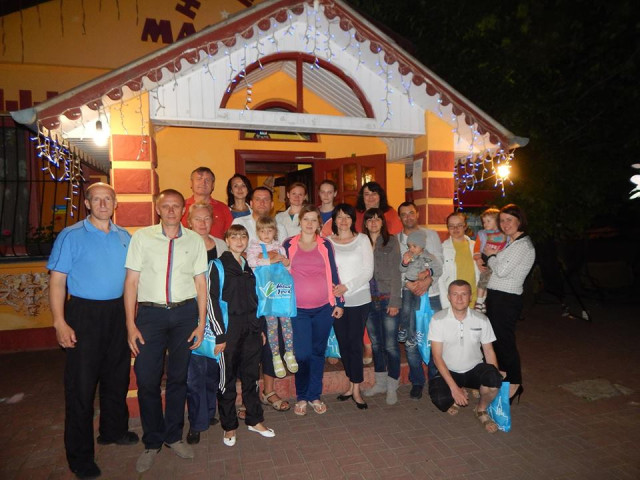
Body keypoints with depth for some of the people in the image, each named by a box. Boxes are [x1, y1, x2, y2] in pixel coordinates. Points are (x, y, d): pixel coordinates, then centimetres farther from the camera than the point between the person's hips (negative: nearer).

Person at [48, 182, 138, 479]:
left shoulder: (124, 237, 7)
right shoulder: (70, 236, -6)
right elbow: (57, 281, -9)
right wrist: (60, 323, -16)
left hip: (117, 312, 5)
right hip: (84, 313, -5)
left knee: (117, 375, 17)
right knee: (81, 383, 3)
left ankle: (113, 431, 38)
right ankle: (80, 456, 18)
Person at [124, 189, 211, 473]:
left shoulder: (195, 240, 4)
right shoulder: (142, 237, 1)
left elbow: (200, 282, 6)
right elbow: (131, 281, 1)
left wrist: (201, 323, 1)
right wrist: (130, 324, -4)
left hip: (185, 312, 1)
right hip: (150, 312, -1)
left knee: (178, 377, 11)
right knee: (147, 380, 3)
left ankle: (173, 436, 31)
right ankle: (152, 442, 25)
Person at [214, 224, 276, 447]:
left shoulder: (249, 266, 14)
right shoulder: (218, 265, -5)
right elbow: (212, 299, -11)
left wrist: (259, 327, 14)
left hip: (251, 328, 6)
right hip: (229, 328, -5)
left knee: (251, 376, 13)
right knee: (227, 378, 5)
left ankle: (254, 420, 27)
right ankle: (229, 426, 20)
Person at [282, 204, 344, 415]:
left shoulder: (325, 245, 5)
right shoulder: (289, 245, 3)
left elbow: (333, 274, 8)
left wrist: (339, 303, 5)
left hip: (324, 308, 1)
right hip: (298, 309, -1)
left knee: (318, 352, 9)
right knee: (302, 354, -3)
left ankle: (315, 396, 24)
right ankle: (301, 397, 18)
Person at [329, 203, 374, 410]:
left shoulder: (362, 239, 2)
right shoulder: (327, 242, 6)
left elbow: (368, 271, -4)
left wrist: (347, 286, -14)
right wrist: (331, 286, -15)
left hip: (359, 298, -2)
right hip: (336, 300, 2)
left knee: (355, 343, -1)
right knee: (343, 342, 9)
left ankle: (356, 389, 10)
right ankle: (352, 384, 24)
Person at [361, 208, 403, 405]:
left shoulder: (391, 241, -1)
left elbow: (395, 273, -5)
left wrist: (394, 302, -10)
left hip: (387, 299, -3)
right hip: (369, 300, 4)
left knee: (390, 344, -1)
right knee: (375, 343, 13)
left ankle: (392, 387, 14)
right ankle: (380, 382, 28)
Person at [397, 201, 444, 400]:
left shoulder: (431, 235, 9)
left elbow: (439, 262, 1)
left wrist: (428, 280, -15)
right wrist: (408, 283, -15)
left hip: (431, 294, 0)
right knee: (410, 342, 3)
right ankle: (417, 382, 19)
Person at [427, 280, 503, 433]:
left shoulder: (481, 319, -5)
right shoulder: (438, 319, -14)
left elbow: (489, 351, 2)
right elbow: (437, 356, -14)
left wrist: (497, 380, -13)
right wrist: (454, 388, -22)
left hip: (474, 369, 2)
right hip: (448, 371, -1)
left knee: (494, 378, -31)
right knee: (440, 400, -30)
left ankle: (481, 410, 0)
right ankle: (456, 400, 9)